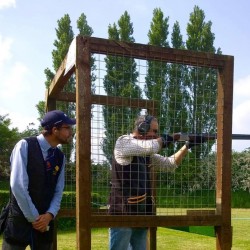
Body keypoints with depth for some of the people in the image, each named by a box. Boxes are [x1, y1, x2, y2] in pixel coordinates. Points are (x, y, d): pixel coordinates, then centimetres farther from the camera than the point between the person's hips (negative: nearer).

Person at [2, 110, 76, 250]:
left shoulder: (60, 157, 7)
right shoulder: (25, 146, -11)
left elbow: (58, 191, 9)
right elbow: (18, 186, -17)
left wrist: (49, 215, -9)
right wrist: (35, 218, -14)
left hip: (45, 222, 5)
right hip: (19, 221, -5)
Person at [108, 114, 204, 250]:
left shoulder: (146, 152, 14)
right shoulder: (123, 142, -11)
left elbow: (170, 163, 20)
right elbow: (151, 146, -26)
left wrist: (188, 145, 11)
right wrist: (162, 139, -5)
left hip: (141, 213, 9)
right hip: (122, 212, -8)